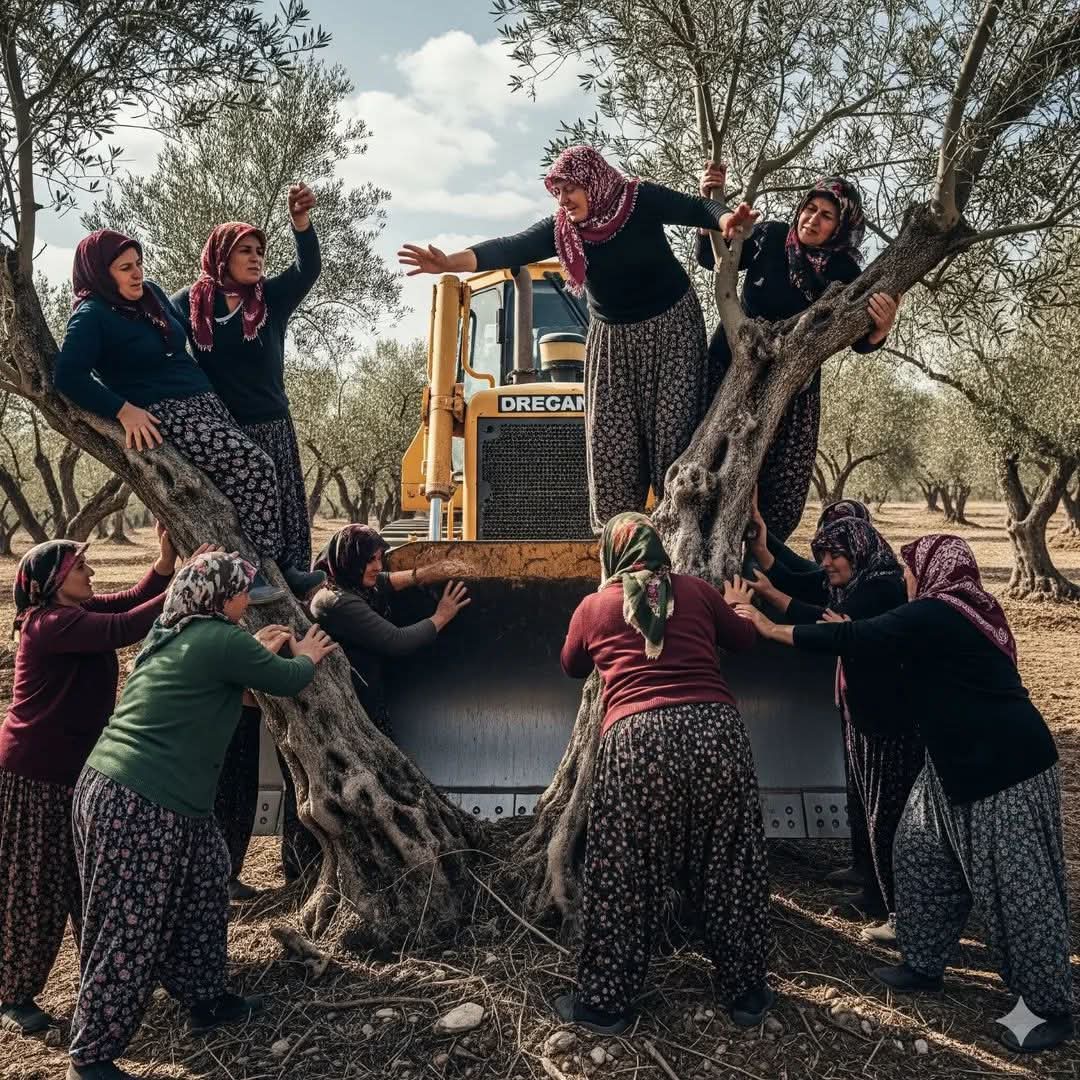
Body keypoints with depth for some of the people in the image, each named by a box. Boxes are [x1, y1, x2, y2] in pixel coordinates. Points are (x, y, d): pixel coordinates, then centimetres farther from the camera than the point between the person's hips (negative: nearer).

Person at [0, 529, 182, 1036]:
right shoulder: (51, 624, -24)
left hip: (76, 767, 9)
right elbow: (122, 630, -34)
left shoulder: (78, 611, 4)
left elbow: (131, 599, 3)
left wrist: (166, 560, -14)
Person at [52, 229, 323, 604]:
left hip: (206, 402, 8)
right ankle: (270, 565, -15)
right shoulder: (92, 316, -6)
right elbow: (67, 376, -16)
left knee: (243, 478, -8)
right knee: (255, 466, -22)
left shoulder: (152, 294, 15)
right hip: (164, 417, -8)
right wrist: (124, 410, -21)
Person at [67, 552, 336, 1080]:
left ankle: (206, 1000, 35)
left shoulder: (168, 631, 12)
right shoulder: (222, 639, -14)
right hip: (143, 807, -10)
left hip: (110, 786, 10)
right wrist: (306, 657, 20)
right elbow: (286, 681, 0)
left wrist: (259, 652, 26)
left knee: (205, 883, 21)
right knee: (129, 936, 4)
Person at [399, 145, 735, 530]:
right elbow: (509, 249, -19)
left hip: (672, 327, -3)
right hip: (612, 339, 3)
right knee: (610, 440, -4)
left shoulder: (642, 200, -13)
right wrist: (451, 262, -34)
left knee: (674, 427, -8)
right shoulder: (561, 229, -7)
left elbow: (696, 209, -17)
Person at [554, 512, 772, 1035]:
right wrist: (731, 607, 51)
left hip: (636, 739, -2)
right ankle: (745, 993, 31)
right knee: (728, 868, 17)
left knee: (623, 877, 12)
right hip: (715, 729, 2)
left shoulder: (594, 605, 13)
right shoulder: (697, 591, 14)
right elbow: (743, 640, 31)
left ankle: (606, 1002, 24)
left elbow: (572, 667, 31)